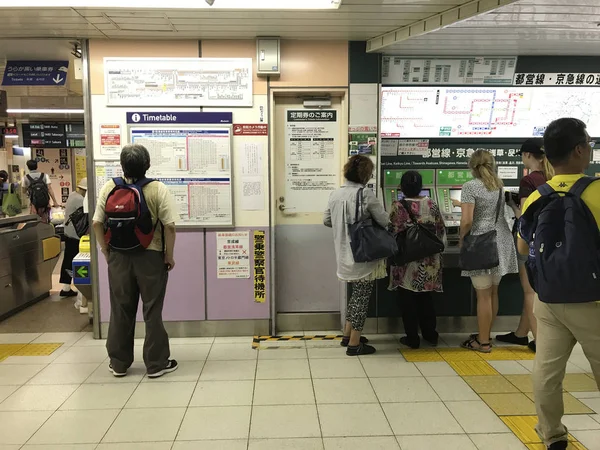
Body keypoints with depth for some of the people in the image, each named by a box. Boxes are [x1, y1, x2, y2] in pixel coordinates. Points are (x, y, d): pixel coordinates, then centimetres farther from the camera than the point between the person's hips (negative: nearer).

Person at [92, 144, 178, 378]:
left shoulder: (109, 188, -3)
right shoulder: (158, 189, -12)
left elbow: (97, 223, 0)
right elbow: (169, 226, -15)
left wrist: (105, 251, 11)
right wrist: (169, 255, -4)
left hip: (119, 256, 3)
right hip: (151, 256, -3)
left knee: (120, 310, 14)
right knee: (152, 311, 7)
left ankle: (119, 363, 26)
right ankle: (156, 363, 16)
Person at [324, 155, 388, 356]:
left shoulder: (335, 194, 3)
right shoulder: (366, 194, -16)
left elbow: (327, 221, 13)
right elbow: (384, 221, -10)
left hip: (345, 255, 7)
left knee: (356, 293, 22)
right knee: (362, 296, 5)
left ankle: (348, 334, 31)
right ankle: (354, 343, 12)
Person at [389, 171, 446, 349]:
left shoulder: (398, 206, -11)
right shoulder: (431, 204, 1)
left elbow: (393, 233, -11)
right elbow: (441, 231, 6)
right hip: (428, 260, 4)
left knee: (408, 299, 5)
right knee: (426, 296, 16)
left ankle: (412, 338, 12)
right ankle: (431, 334, 25)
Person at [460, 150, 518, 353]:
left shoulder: (470, 186, -10)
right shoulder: (500, 185, 11)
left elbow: (467, 220, -18)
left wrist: (462, 239, -1)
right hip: (501, 242, 7)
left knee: (483, 294, 0)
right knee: (493, 292, 15)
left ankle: (483, 341, 10)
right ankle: (486, 335, 27)